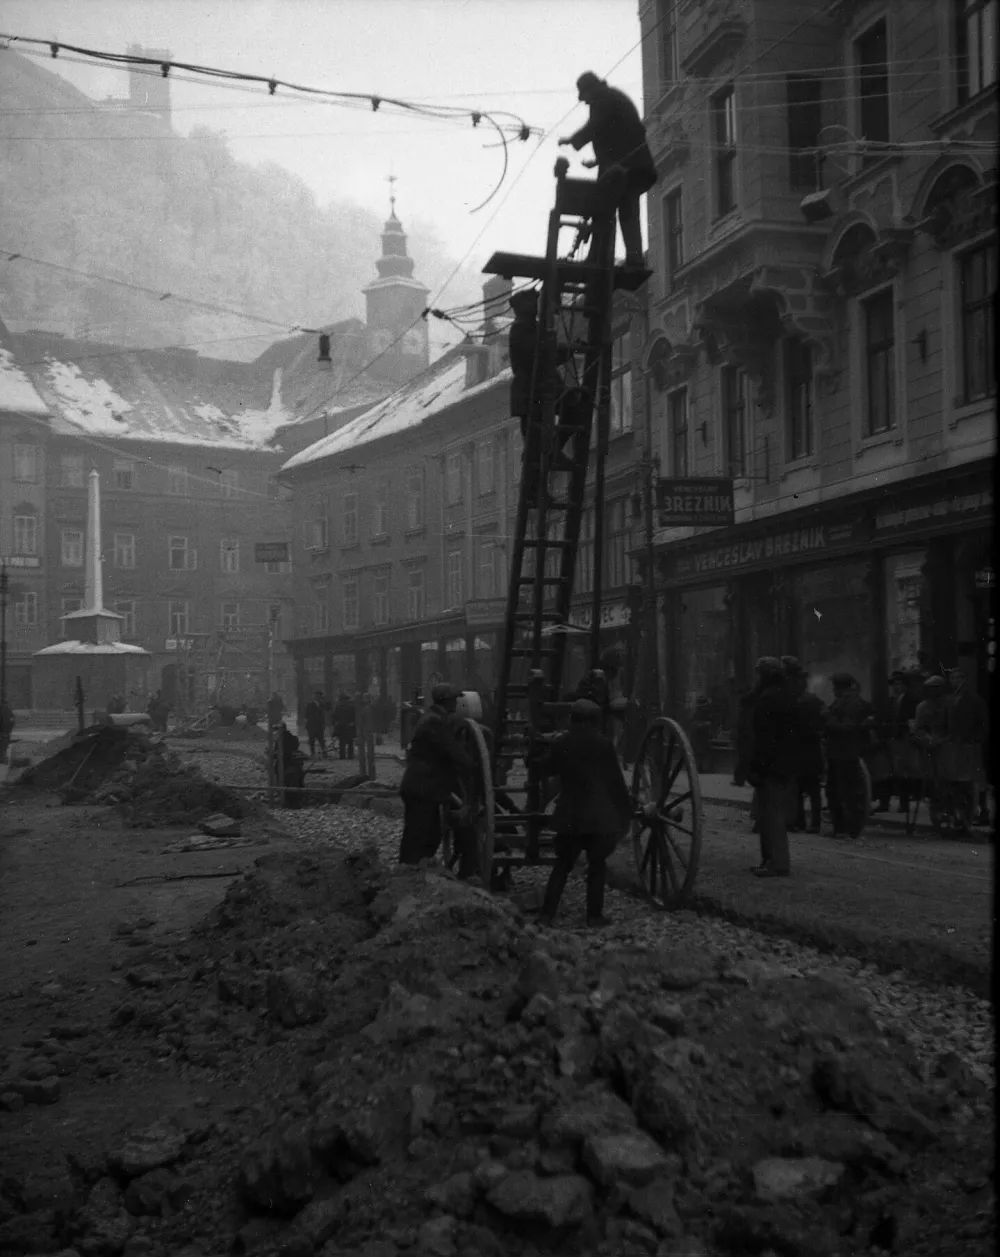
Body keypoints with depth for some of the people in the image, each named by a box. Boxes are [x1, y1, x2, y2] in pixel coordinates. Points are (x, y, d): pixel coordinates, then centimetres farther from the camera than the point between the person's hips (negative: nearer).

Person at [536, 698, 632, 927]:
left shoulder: (561, 743, -2)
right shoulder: (603, 744, -9)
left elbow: (547, 767, 15)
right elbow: (615, 780, -4)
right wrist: (624, 810, 6)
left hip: (569, 816, 3)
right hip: (599, 816, -3)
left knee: (562, 865, 11)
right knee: (597, 866, 8)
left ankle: (547, 914, 7)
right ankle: (594, 915, 8)